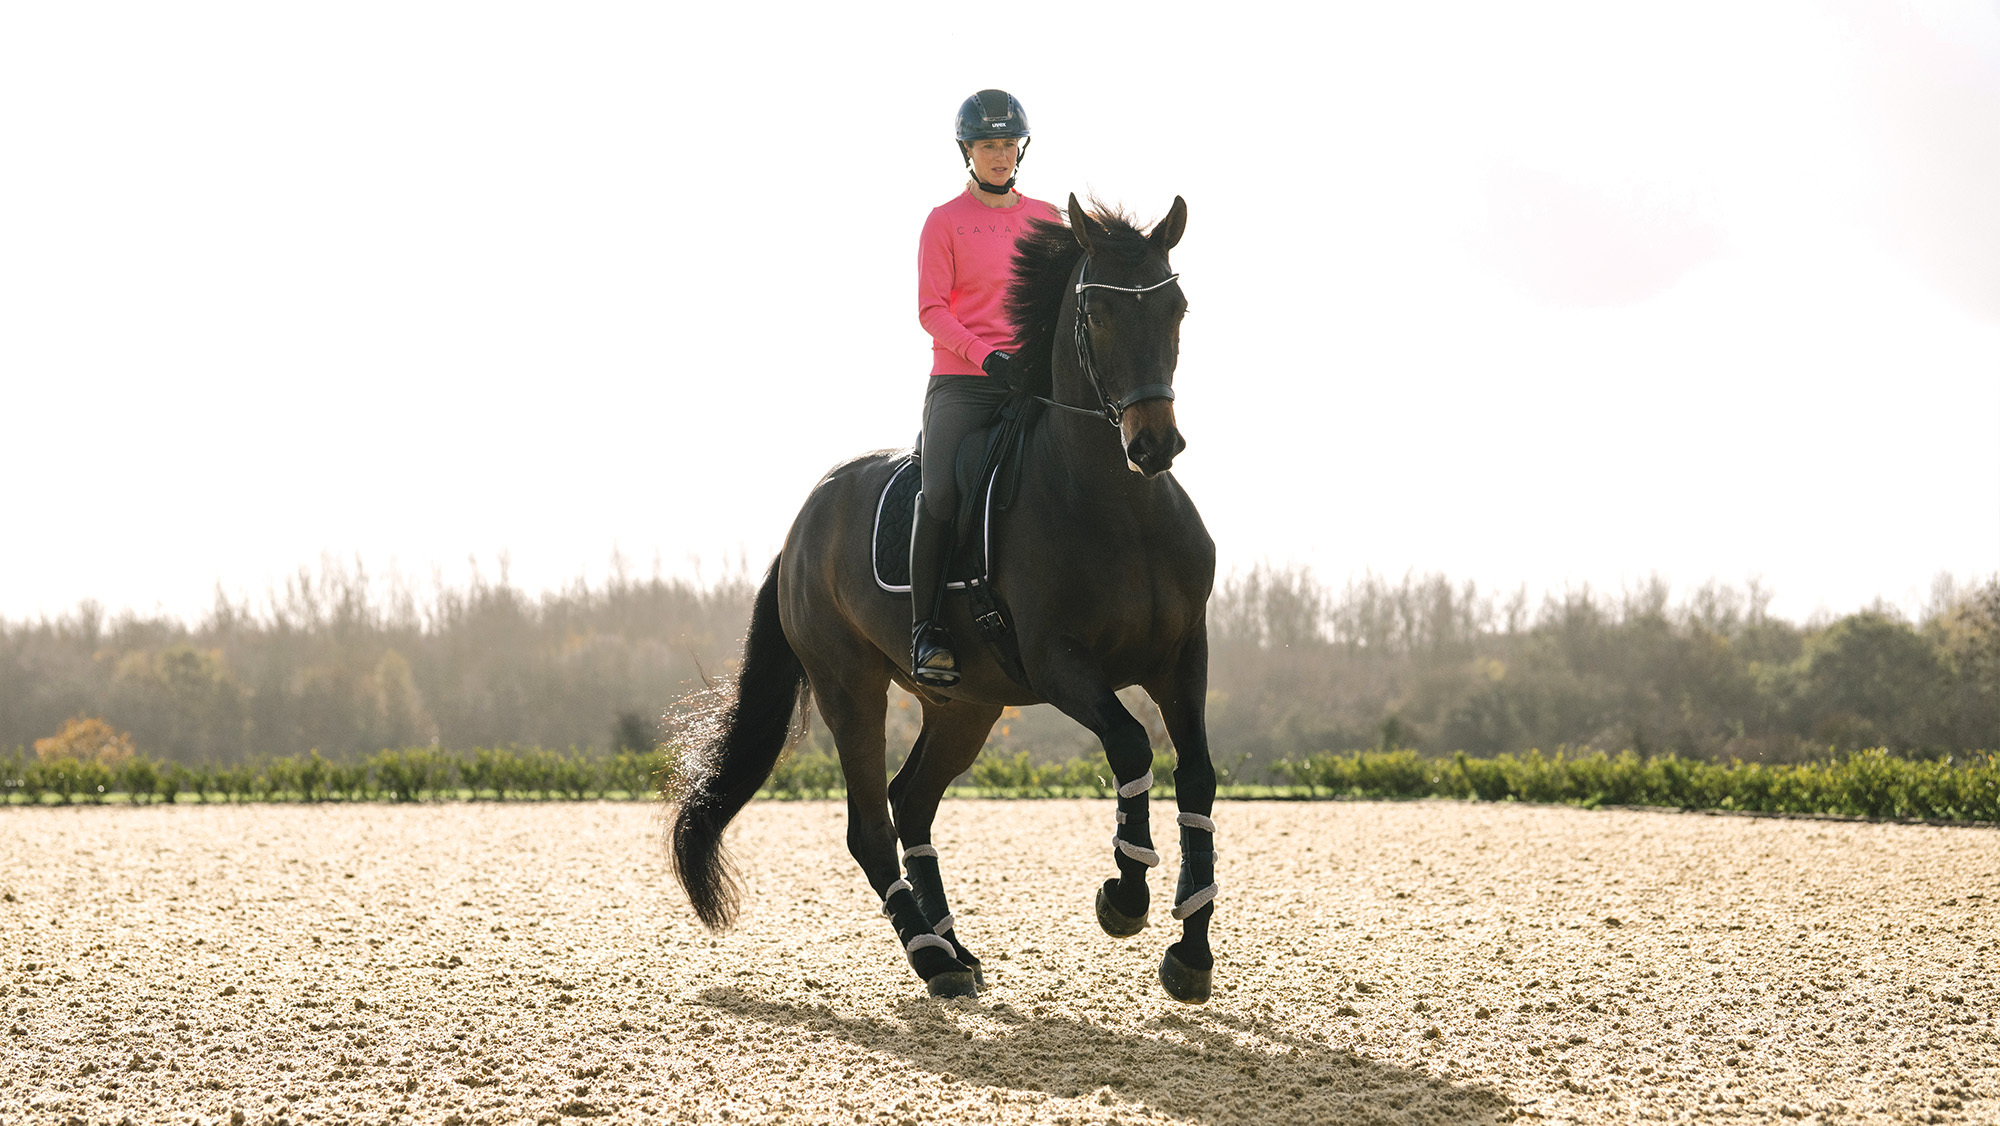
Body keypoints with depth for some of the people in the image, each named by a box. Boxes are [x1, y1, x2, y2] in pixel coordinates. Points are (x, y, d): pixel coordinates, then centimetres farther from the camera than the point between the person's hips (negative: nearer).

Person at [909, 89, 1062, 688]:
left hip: (1032, 378, 4)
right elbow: (931, 309, -1)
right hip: (961, 381, -4)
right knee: (940, 492, -22)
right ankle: (926, 630, -14)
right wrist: (985, 355, -16)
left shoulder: (1047, 219, 16)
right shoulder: (945, 221, 5)